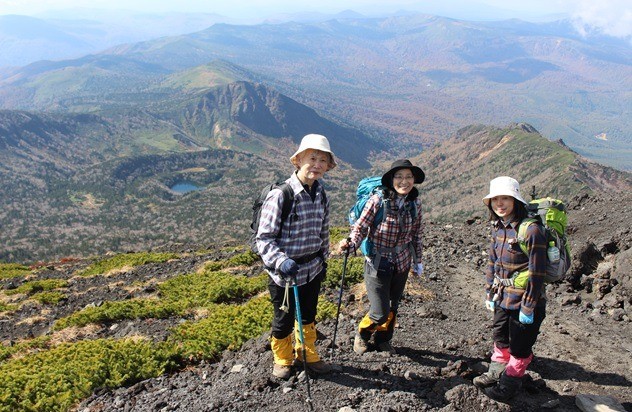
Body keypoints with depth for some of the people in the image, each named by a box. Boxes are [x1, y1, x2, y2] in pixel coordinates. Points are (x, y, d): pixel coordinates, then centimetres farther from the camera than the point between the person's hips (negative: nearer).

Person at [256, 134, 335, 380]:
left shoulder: (321, 195, 0)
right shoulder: (280, 196, -22)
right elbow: (263, 238, -20)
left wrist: (322, 260, 19)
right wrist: (281, 261, -34)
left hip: (312, 269, 6)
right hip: (284, 274, -5)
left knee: (308, 316, 23)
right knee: (284, 320, 14)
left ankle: (307, 354, 48)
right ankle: (282, 359, 42)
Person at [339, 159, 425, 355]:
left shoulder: (415, 202, -3)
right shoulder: (378, 200, -18)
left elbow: (416, 234, 9)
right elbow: (360, 227, -15)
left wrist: (418, 261, 15)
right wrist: (351, 243, -35)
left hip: (402, 263, 5)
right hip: (378, 263, -5)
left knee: (392, 308, 18)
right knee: (380, 313, -4)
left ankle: (383, 340, 44)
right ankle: (362, 334, 29)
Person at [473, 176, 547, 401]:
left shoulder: (532, 230, -23)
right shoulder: (498, 227, 1)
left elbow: (536, 273, -20)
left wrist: (528, 307, -17)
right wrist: (489, 293, 12)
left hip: (523, 301, -7)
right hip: (503, 298, 7)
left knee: (519, 346, 11)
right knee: (500, 338, 24)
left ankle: (510, 382, 31)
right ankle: (496, 372, 44)